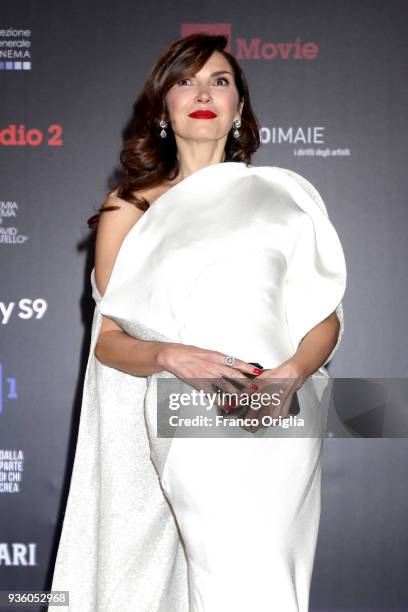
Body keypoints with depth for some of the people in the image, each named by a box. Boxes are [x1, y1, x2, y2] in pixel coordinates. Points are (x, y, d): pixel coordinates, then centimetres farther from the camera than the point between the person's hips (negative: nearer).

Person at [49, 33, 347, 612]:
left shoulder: (283, 194, 14)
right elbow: (108, 340, 9)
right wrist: (170, 357, -12)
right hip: (192, 429, 0)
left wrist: (290, 375, -8)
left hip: (282, 418, 1)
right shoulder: (129, 209, 12)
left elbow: (326, 316, 12)